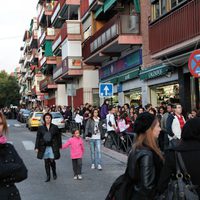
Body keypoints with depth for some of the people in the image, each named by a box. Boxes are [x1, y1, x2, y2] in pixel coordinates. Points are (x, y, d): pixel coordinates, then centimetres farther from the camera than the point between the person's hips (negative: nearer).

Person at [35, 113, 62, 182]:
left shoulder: (55, 127, 1)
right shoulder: (41, 128, 3)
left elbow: (59, 137, 6)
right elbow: (38, 138, 5)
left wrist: (59, 146, 5)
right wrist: (37, 147, 1)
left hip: (52, 147, -1)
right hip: (44, 148, 2)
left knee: (52, 161, -5)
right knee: (46, 162, 5)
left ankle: (54, 173, 22)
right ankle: (48, 176, 15)